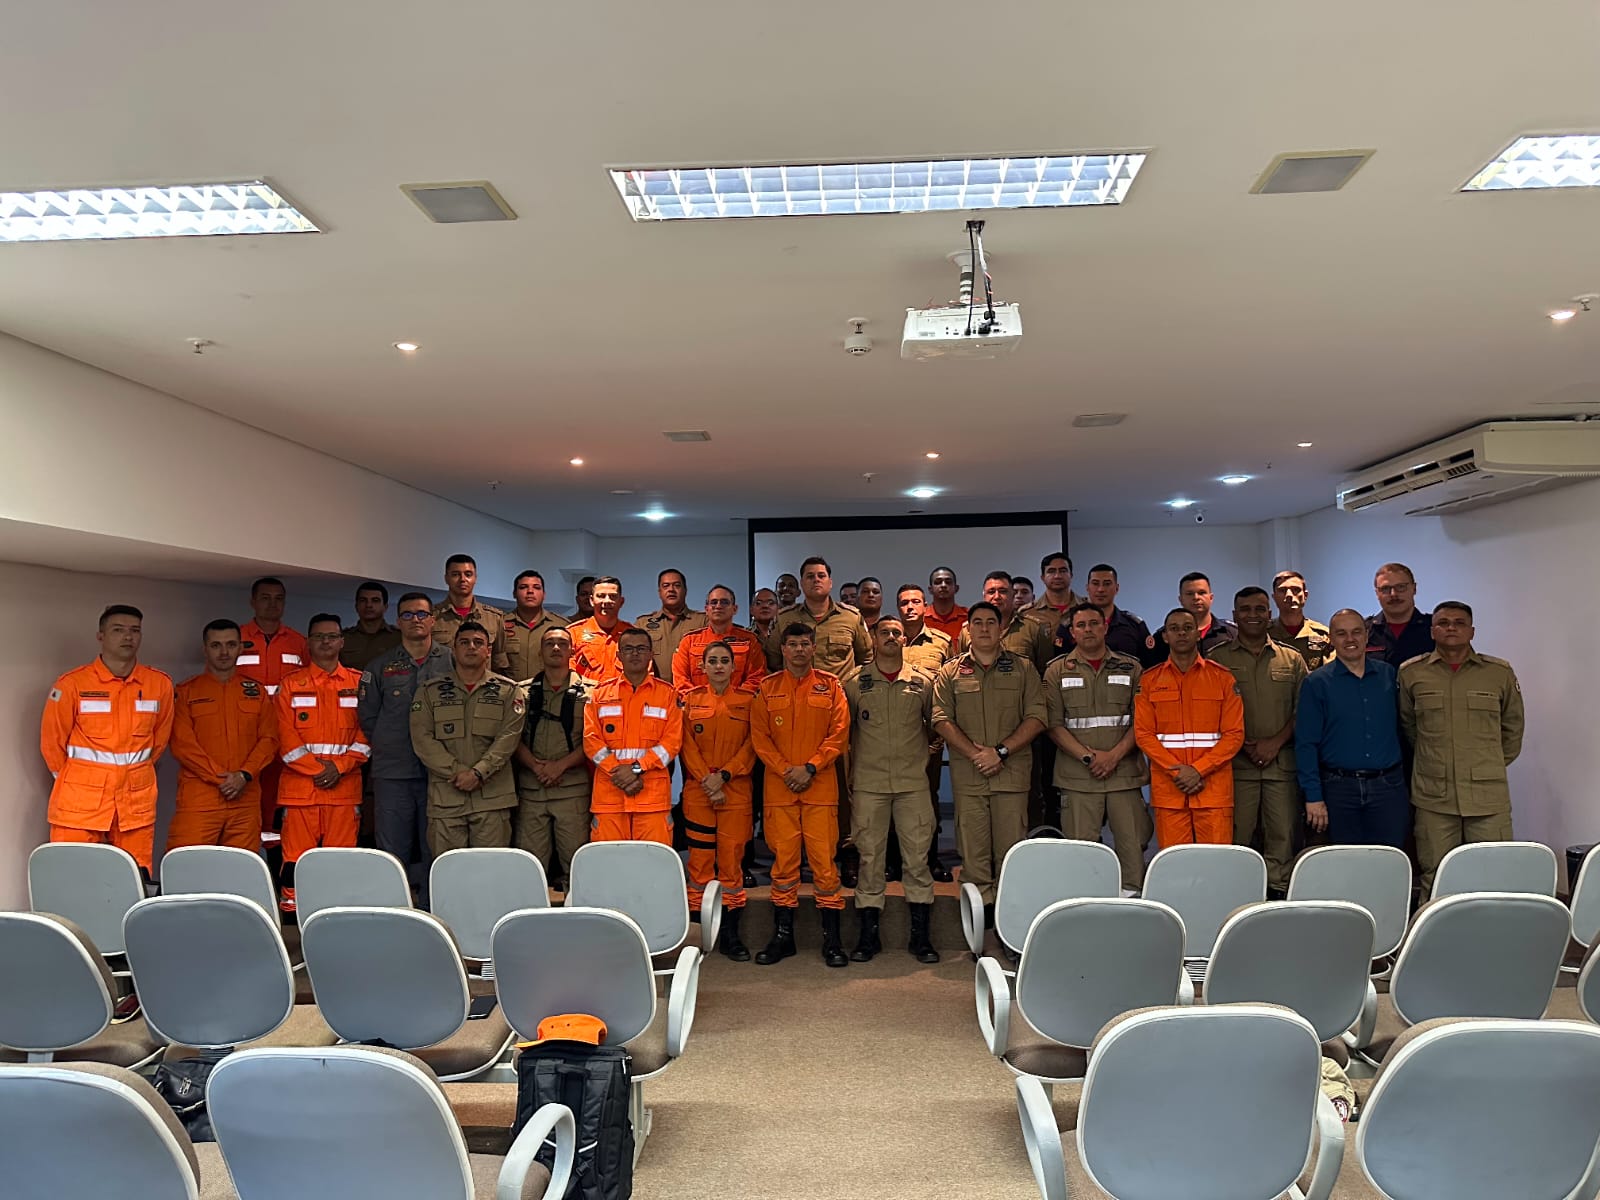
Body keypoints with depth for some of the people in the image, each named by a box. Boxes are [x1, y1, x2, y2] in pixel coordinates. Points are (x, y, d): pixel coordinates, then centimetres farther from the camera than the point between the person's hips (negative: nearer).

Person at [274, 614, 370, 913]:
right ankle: (291, 908, 5)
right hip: (299, 785, 0)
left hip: (345, 785, 0)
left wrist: (340, 767, -8)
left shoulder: (359, 683, 10)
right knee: (297, 856, -2)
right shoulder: (291, 684, 9)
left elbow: (366, 732, 4)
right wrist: (316, 769, -8)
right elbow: (285, 736, 1)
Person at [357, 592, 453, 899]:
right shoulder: (380, 667, 8)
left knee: (434, 850, 6)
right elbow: (367, 716, 11)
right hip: (392, 773, 1)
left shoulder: (451, 662, 5)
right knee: (392, 852, 3)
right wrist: (388, 747, 3)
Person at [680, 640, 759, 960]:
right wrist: (706, 781, -10)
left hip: (736, 789, -1)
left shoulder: (748, 699, 5)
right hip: (697, 790, 1)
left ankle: (730, 933, 8)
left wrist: (722, 776, -12)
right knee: (700, 859, 1)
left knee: (732, 858, 0)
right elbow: (688, 745, 2)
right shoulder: (691, 699, 7)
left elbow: (752, 744, -1)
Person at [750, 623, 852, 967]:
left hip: (820, 786, -1)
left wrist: (811, 768, -9)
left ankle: (831, 939, 6)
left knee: (824, 859, -2)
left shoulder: (830, 686, 7)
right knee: (783, 859, 4)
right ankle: (782, 936, 14)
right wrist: (786, 770, -8)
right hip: (778, 786, 1)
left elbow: (839, 733, 1)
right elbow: (760, 737, 4)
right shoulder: (767, 688, 8)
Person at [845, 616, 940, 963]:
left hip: (913, 782, 0)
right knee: (869, 856, 4)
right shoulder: (855, 683, 5)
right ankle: (867, 935, 13)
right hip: (868, 782, 0)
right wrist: (844, 780, 8)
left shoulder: (924, 681, 5)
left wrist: (926, 753, 11)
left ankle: (920, 935, 12)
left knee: (917, 856, 2)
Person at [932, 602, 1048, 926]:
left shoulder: (1022, 668, 8)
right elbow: (941, 719, 1)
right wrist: (974, 753, -11)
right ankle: (980, 909, 12)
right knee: (972, 848, 3)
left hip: (1012, 772, 0)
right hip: (967, 775, 1)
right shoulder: (951, 671, 10)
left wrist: (1001, 751, -10)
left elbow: (1037, 716, 1)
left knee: (1011, 847, 1)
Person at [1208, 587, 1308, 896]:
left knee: (1283, 833, 2)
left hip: (1282, 762, 2)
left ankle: (1278, 891, 13)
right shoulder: (1217, 658, 5)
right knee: (1236, 835, -1)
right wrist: (1242, 744, -8)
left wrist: (1276, 742, -6)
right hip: (1236, 763, -2)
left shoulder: (1292, 659, 12)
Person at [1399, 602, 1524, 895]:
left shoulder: (1500, 673, 6)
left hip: (1489, 797, 0)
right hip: (1433, 797, 0)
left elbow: (1513, 726, 18)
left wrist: (1492, 766, 16)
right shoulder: (1411, 673, 5)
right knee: (1434, 879, 4)